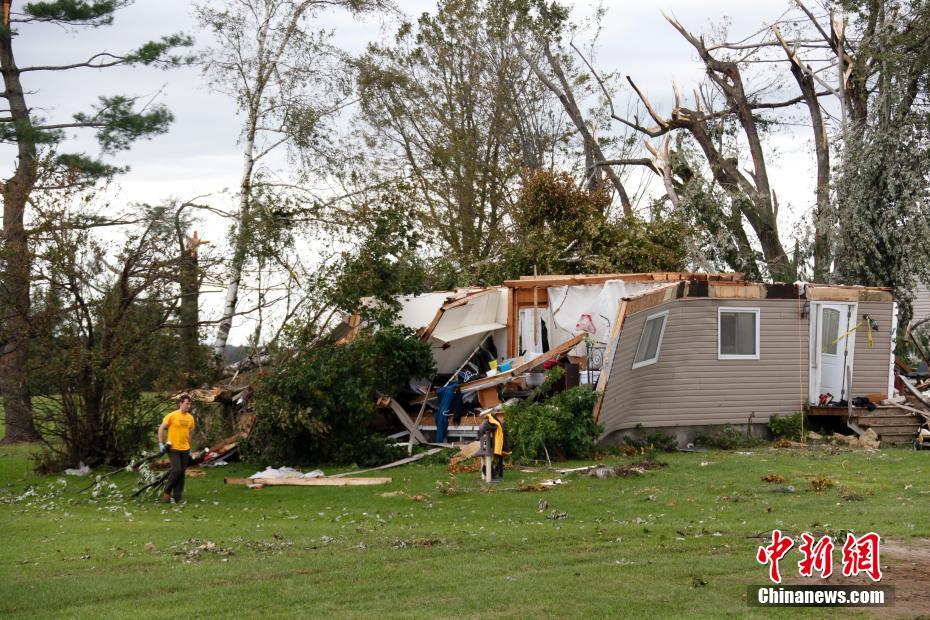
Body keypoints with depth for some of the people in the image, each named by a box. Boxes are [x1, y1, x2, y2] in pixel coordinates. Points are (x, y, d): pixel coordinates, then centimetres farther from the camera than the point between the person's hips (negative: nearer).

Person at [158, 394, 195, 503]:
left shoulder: (190, 418, 6)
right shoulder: (172, 416, -9)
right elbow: (161, 429, -4)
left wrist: (189, 447, 18)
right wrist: (161, 444, -9)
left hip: (185, 449, 5)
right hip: (173, 448, -5)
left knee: (181, 473, 6)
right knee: (176, 470, -14)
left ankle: (177, 497, 12)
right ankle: (167, 491, 6)